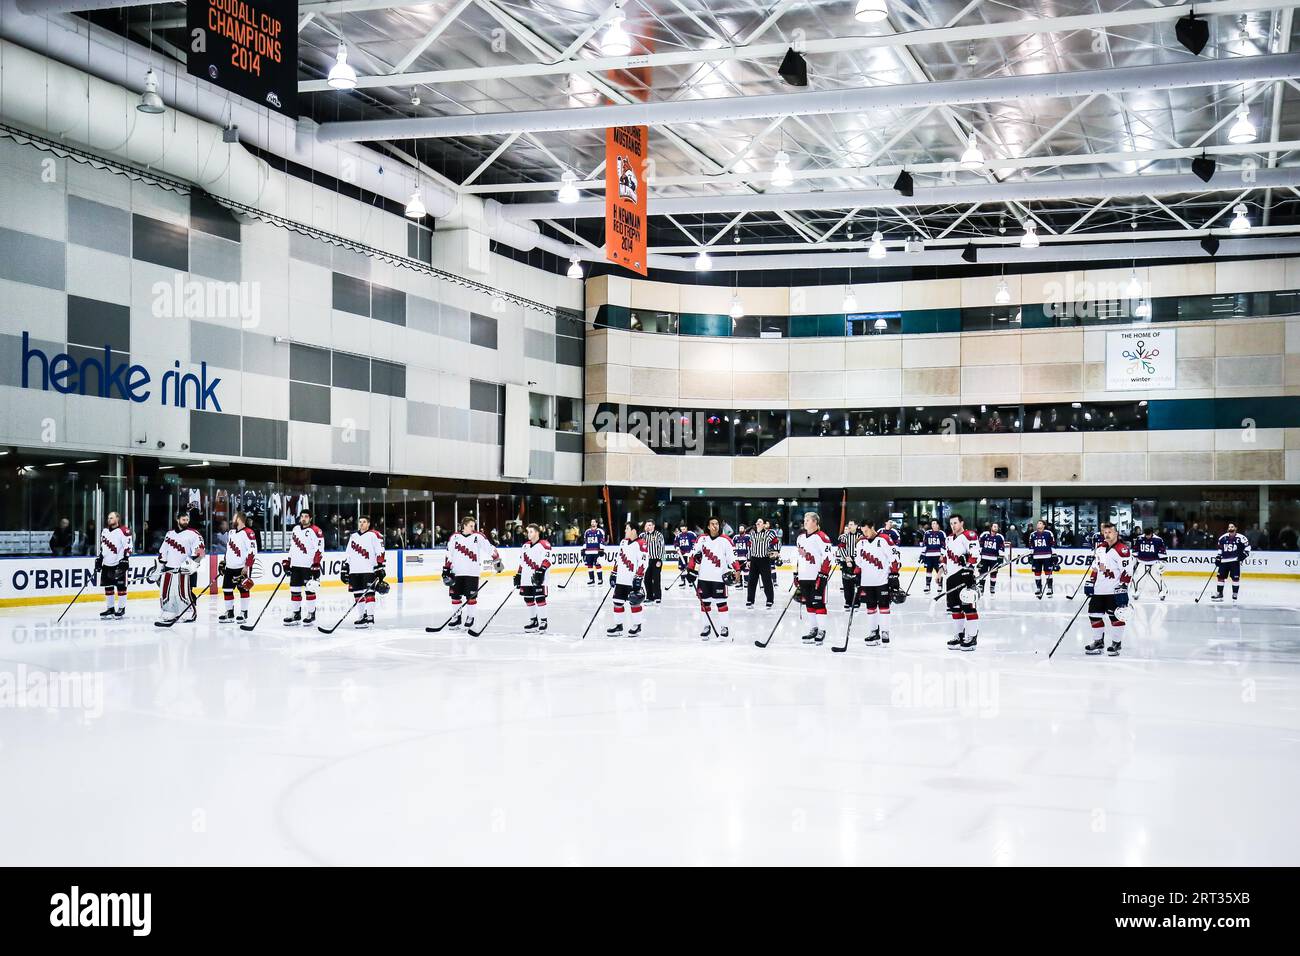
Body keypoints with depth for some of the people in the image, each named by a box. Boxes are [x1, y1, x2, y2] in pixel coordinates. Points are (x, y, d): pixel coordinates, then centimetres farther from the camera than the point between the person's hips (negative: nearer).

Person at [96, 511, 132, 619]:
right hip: (107, 564, 7)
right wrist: (98, 560, 18)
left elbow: (127, 547, -13)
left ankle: (121, 608, 2)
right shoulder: (104, 532, 15)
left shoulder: (124, 531, -10)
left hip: (119, 564, -7)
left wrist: (125, 560, -18)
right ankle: (109, 608, 17)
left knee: (121, 587, -4)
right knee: (108, 587, 9)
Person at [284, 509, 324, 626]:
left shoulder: (315, 531, -9)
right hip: (296, 565, 7)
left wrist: (316, 565, -19)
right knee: (294, 590, 7)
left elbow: (319, 549, -13)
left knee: (310, 590, -3)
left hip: (309, 566, -7)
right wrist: (288, 562, 19)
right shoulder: (295, 529, 15)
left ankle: (311, 614, 5)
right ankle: (296, 614, 15)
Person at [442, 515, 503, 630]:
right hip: (457, 572, 2)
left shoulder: (478, 537, -2)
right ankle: (457, 617, 18)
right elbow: (449, 555, 4)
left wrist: (497, 560, 0)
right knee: (455, 595, 5)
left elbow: (489, 548, 1)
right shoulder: (454, 537, 2)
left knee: (471, 595, -1)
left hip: (472, 572, -2)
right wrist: (446, 570, 1)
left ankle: (470, 617, 11)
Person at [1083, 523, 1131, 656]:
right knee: (1094, 614, 9)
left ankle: (1116, 643, 8)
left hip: (1114, 590, -7)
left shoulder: (1122, 549, -11)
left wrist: (1122, 588, -19)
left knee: (1115, 616, -3)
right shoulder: (1100, 548, 13)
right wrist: (1090, 582, 15)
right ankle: (1098, 642, 20)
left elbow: (1126, 571, -15)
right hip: (1098, 589, 7)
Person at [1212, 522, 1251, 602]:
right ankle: (1219, 593, 14)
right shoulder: (1223, 537, 6)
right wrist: (1218, 557, 14)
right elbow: (1220, 548, 18)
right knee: (1220, 576, 4)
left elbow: (1247, 546, -1)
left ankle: (1235, 594, 4)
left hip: (1235, 560, -4)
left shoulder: (1240, 538, -7)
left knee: (1235, 577, -7)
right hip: (1224, 560, 4)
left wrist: (1244, 553, -12)